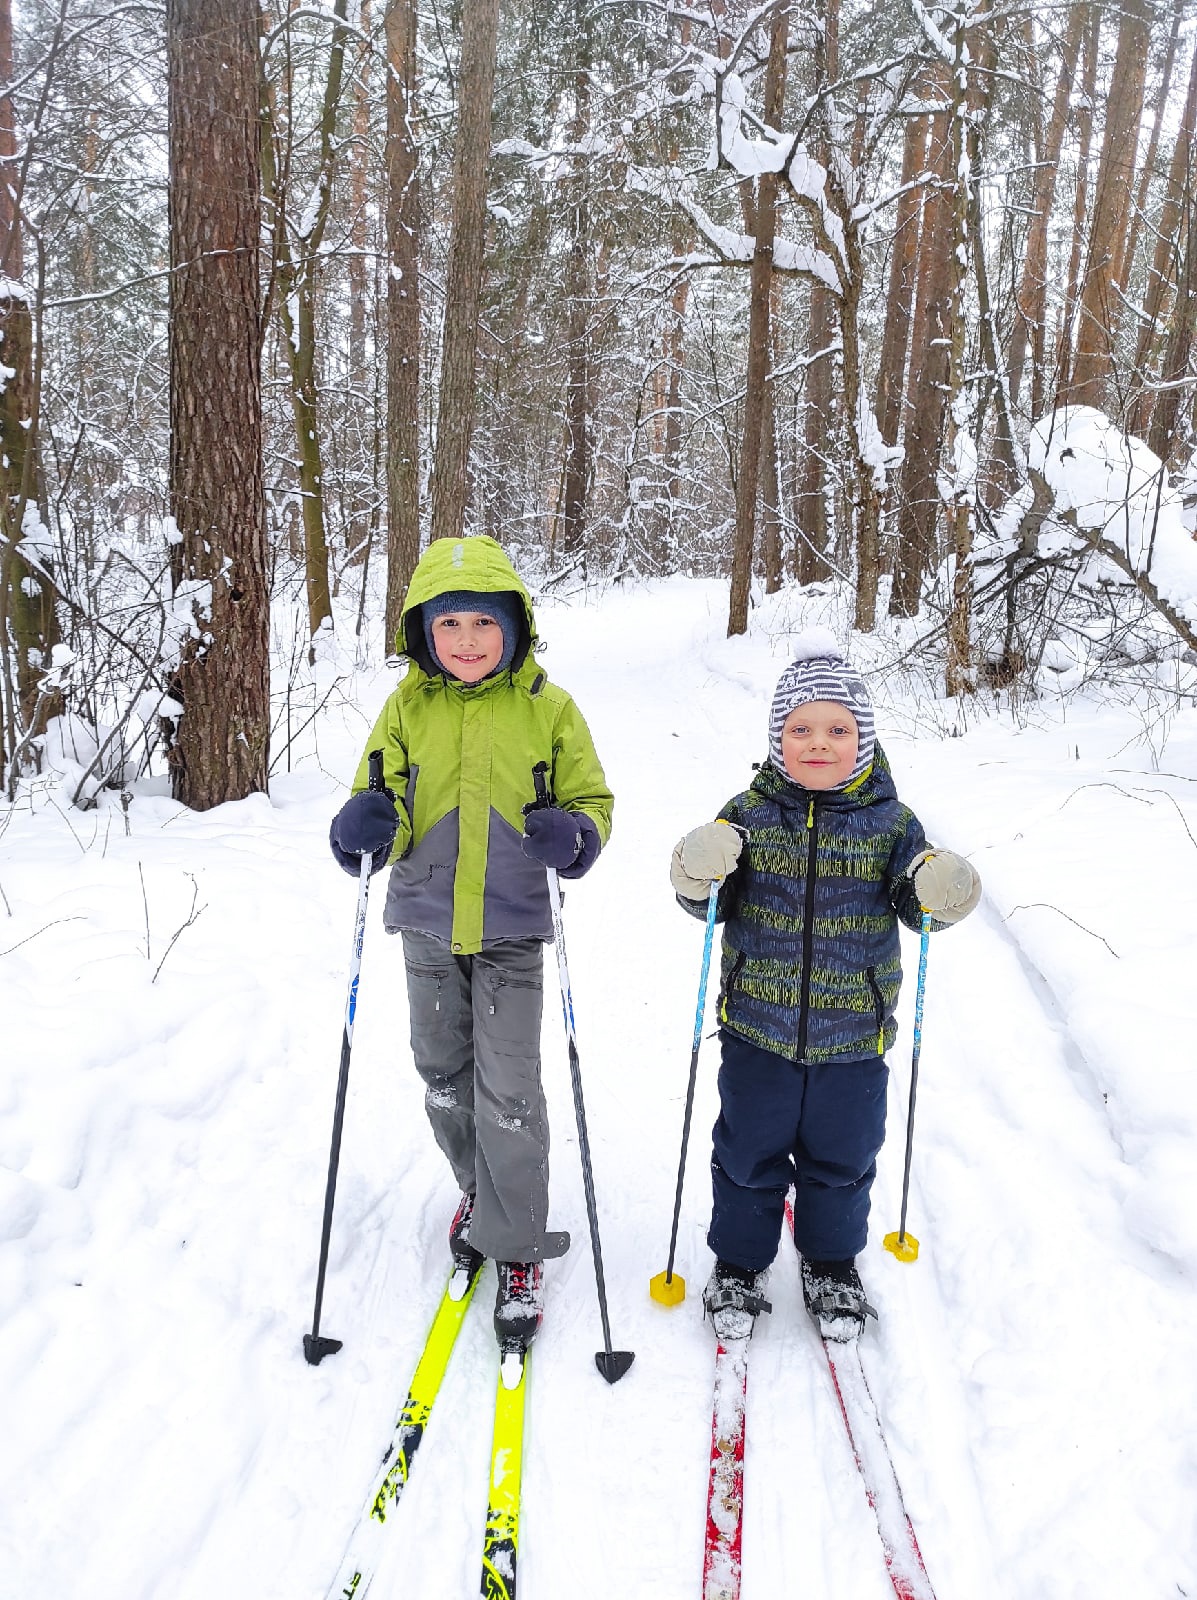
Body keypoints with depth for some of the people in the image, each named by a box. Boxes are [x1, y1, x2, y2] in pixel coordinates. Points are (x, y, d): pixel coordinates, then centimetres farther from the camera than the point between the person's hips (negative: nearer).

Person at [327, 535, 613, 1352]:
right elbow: (383, 806, 4)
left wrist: (572, 835, -21)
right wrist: (366, 824, -19)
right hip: (427, 925, 3)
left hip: (510, 929, -3)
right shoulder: (407, 708, 0)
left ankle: (516, 1244, 13)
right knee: (443, 1076, 16)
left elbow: (592, 800, 1)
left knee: (508, 1089, -2)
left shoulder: (547, 708, -5)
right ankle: (482, 1193, 40)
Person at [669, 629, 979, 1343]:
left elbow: (917, 904, 0)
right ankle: (740, 1263, 36)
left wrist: (940, 894, -23)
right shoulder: (749, 817, -6)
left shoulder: (889, 822, -5)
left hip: (853, 1034, 1)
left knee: (842, 1156, 17)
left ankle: (832, 1263, 41)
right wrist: (700, 875, -26)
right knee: (749, 1154, 14)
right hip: (758, 1028, 0)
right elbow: (713, 906, -4)